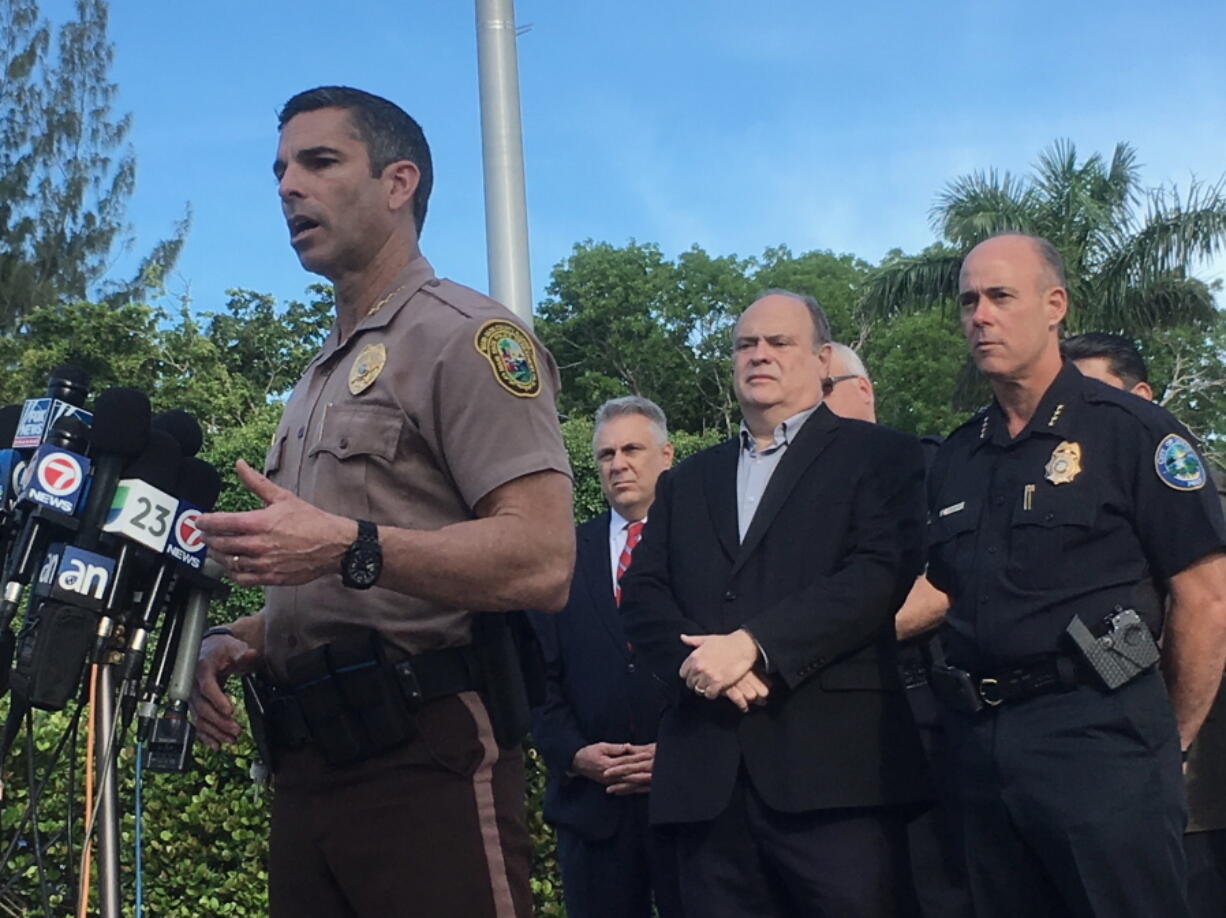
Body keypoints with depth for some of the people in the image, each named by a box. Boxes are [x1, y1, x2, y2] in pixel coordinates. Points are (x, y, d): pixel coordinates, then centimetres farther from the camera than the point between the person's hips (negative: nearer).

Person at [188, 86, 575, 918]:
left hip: (425, 764, -8)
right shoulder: (322, 378, 23)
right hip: (309, 767, 8)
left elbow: (542, 563, -18)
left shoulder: (463, 335, -5)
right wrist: (234, 641, 9)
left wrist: (347, 547, -25)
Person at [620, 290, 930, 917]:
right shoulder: (686, 481, 24)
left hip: (834, 760, -4)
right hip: (708, 773, 4)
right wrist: (705, 660, -9)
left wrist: (751, 644, -15)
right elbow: (642, 597, 12)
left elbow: (882, 573, -7)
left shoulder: (878, 455, 9)